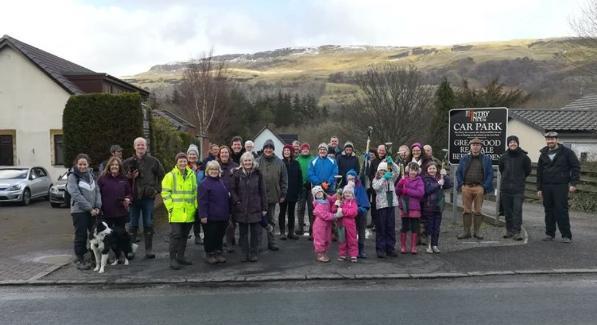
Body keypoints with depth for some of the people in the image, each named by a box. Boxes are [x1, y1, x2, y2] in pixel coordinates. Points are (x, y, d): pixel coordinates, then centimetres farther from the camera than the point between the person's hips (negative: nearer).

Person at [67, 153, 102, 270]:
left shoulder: (91, 175, 12)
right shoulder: (72, 177, -6)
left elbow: (97, 191, 11)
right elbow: (76, 195, -14)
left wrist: (97, 206, -2)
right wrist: (90, 208, -16)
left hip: (93, 211, 5)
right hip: (79, 211, -5)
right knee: (81, 235, -1)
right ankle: (79, 259, 10)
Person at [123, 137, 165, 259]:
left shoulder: (153, 161, 3)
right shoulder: (128, 162, 4)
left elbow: (162, 176, 9)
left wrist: (157, 189, 1)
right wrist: (129, 177, -9)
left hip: (148, 197, 0)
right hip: (133, 197, 1)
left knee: (148, 224, 4)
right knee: (133, 224, 8)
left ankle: (149, 249, 12)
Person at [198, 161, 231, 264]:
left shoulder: (222, 182, 12)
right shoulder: (204, 184, -9)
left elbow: (227, 198, 19)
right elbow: (202, 201, -14)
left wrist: (228, 213, 18)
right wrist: (203, 215, -18)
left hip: (222, 217, 6)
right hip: (210, 217, -6)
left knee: (220, 235, 13)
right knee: (210, 236, 3)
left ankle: (218, 253, 25)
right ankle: (209, 254, 16)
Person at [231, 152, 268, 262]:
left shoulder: (258, 174, 0)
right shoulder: (237, 174, 0)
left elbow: (262, 192, 2)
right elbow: (232, 189, 5)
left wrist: (264, 208, 0)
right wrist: (236, 200, -10)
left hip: (255, 209, 0)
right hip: (241, 209, 0)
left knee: (255, 232, 6)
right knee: (243, 233, 9)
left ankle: (253, 253, 19)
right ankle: (244, 253, 20)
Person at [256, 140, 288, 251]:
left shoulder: (279, 162, 2)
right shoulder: (257, 162, -3)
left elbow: (284, 180, 5)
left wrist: (283, 194, 1)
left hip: (273, 196, 2)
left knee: (271, 221, 12)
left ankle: (271, 242, 22)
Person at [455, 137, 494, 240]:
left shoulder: (486, 159, 9)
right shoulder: (464, 159, 12)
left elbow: (490, 174, 5)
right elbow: (458, 172, 11)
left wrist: (485, 186, -5)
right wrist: (461, 185, -1)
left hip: (479, 188, -1)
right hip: (466, 187, 1)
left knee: (477, 211, 3)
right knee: (467, 210, 3)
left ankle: (477, 231, 12)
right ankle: (466, 231, 9)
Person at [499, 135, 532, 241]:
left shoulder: (524, 157, -2)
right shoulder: (504, 157, 5)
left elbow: (528, 171, 13)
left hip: (518, 189, -3)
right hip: (505, 188, 3)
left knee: (517, 210, -9)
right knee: (507, 211, 8)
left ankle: (516, 232, -7)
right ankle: (509, 230, 19)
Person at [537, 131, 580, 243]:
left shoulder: (566, 152, 0)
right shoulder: (543, 154, 13)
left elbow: (576, 167, -2)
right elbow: (539, 172, 15)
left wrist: (573, 183, -9)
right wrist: (539, 188, 11)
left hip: (561, 186, -4)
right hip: (546, 187, 4)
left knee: (561, 211, -6)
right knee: (549, 211, 8)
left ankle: (566, 235, 1)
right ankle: (549, 234, 17)